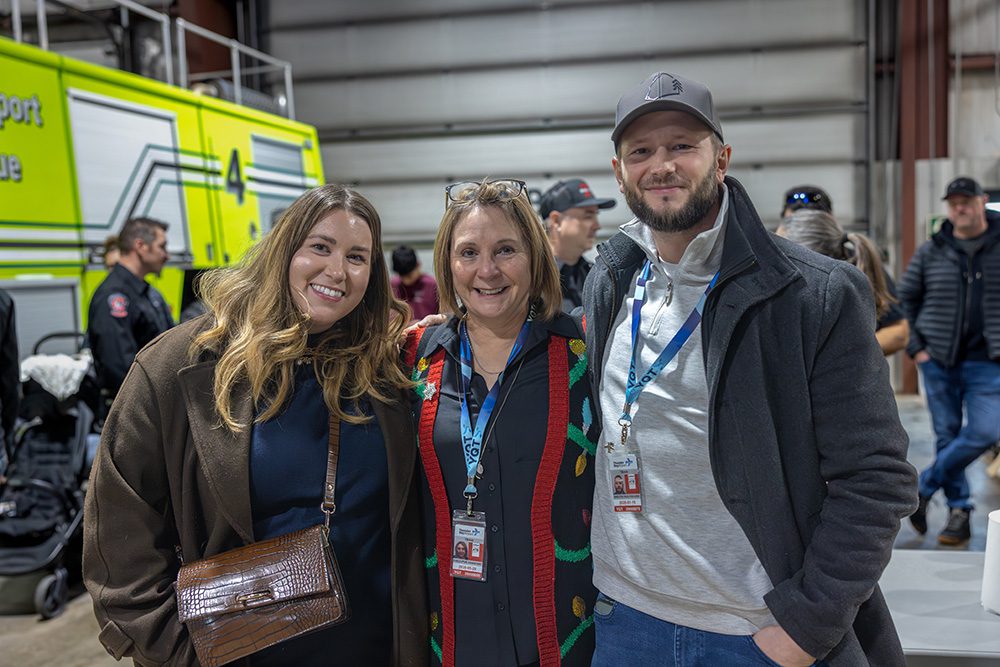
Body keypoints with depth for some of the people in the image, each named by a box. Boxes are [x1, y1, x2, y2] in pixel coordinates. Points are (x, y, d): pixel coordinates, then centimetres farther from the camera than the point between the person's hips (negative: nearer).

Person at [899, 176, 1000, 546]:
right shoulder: (930, 251, 5)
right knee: (947, 436, 4)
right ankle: (959, 511, 17)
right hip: (938, 360, 1)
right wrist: (914, 346, 4)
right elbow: (905, 298, 13)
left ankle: (922, 488, 3)